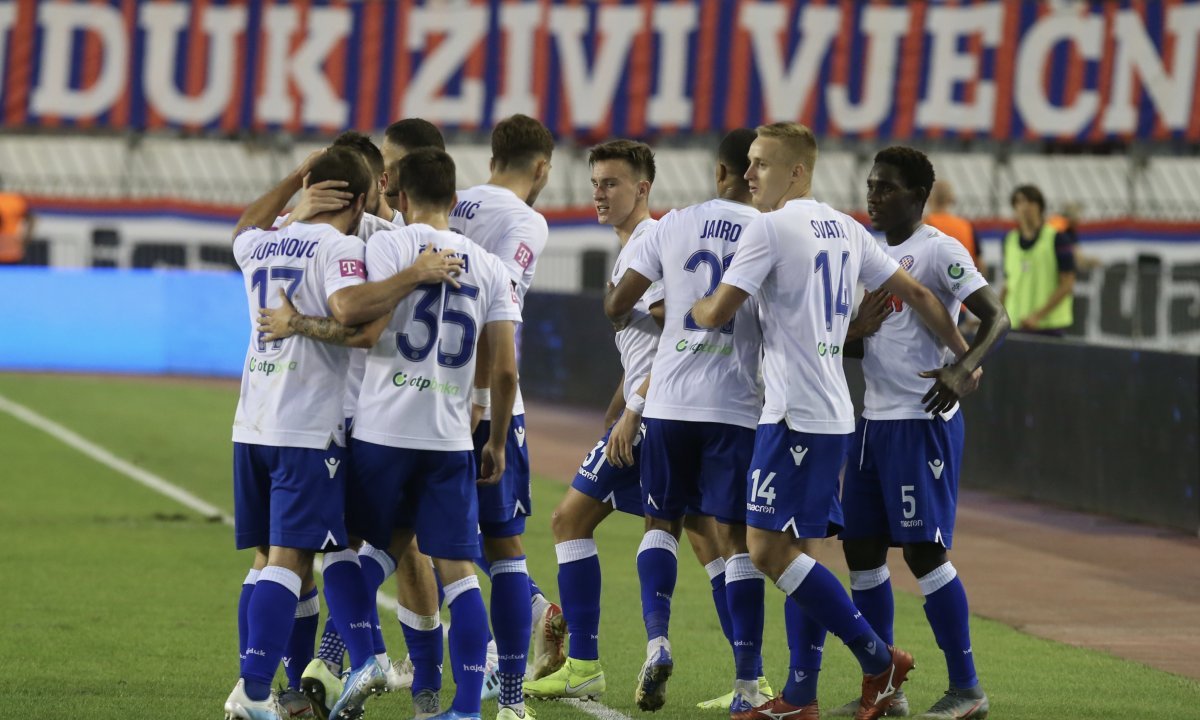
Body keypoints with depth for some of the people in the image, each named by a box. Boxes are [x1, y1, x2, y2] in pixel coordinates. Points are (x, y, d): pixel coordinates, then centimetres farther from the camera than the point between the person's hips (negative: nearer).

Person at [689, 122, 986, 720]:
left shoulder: (771, 227, -10)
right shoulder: (844, 229, 14)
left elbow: (717, 314, -11)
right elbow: (915, 293, 18)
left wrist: (691, 306, 12)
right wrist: (964, 360, 26)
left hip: (795, 415, -9)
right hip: (833, 413, 9)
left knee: (768, 549, -10)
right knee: (790, 552, 11)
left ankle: (879, 659, -10)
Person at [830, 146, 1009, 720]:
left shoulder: (938, 251, -11)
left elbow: (995, 316, -20)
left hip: (923, 424, -9)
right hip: (874, 423, 9)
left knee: (924, 549, -9)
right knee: (860, 545, 8)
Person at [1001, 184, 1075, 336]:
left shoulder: (1058, 239, -4)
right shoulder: (1010, 240, 11)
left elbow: (1067, 284, -6)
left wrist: (1039, 315, -14)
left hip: (1049, 326, -4)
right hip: (1016, 325, 4)